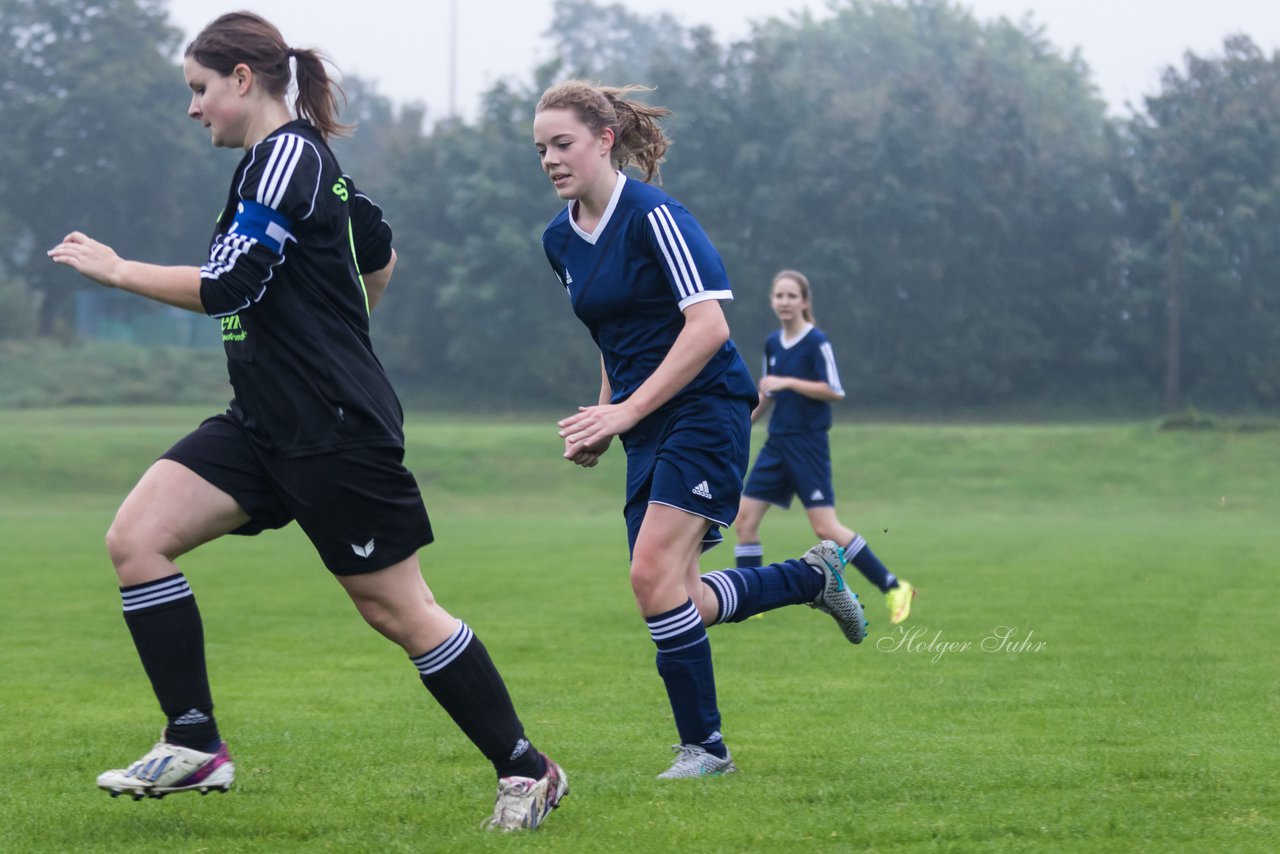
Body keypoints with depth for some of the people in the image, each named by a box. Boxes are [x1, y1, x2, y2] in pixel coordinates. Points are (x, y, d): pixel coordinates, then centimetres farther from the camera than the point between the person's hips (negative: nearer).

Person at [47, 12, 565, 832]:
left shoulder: (288, 156, -14)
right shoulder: (294, 157, 14)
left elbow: (228, 287, -21)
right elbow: (380, 258, 28)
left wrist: (115, 270, -11)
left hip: (337, 429, -10)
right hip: (266, 424, 10)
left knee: (397, 609, -2)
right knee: (136, 538, -4)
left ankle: (527, 770, 11)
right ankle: (196, 747, -2)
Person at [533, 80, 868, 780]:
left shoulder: (653, 216, -15)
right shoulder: (560, 240, 9)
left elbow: (708, 326, -22)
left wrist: (625, 410, -25)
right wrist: (601, 424, 13)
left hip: (705, 409, -8)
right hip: (648, 433, 8)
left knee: (654, 576, -18)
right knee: (681, 604, 3)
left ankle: (703, 745, -5)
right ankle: (812, 576, 27)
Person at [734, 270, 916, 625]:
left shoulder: (817, 342, -10)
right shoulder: (773, 344, 10)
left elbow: (835, 391, -15)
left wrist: (787, 383, -18)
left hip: (808, 445, -7)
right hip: (777, 444, 7)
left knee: (825, 527, -11)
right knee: (744, 519, 0)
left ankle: (894, 588, -2)